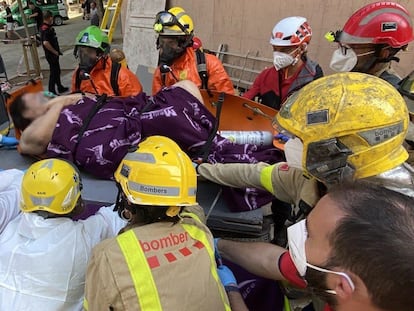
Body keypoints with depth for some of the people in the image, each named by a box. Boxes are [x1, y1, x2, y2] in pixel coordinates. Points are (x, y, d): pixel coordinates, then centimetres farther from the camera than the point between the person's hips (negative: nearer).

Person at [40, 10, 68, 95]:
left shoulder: (48, 27, 11)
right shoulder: (45, 29, -21)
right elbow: (45, 43, -31)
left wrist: (57, 51, 17)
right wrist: (55, 52, -21)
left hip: (54, 54, 10)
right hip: (51, 55, -10)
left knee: (57, 71, 20)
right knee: (53, 72, -4)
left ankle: (60, 88, 34)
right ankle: (51, 91, 3)